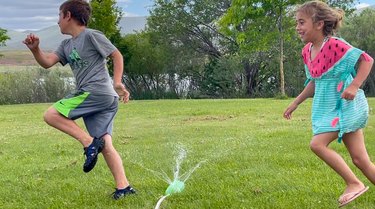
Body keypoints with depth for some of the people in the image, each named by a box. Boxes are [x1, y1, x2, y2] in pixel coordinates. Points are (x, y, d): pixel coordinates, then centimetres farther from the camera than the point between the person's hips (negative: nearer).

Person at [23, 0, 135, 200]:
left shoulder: (91, 35, -2)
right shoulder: (66, 45, 22)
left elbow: (117, 55, -3)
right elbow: (47, 62, 12)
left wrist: (117, 83, -13)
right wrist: (35, 49, -8)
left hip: (97, 93, -9)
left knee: (51, 114, -11)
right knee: (105, 145, 3)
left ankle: (89, 142, -14)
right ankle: (123, 186, 0)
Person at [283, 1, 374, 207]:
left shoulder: (335, 45, -19)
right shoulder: (307, 51, 6)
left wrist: (354, 86, -28)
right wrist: (295, 103, 16)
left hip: (345, 105, -8)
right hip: (327, 107, 8)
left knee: (317, 144, -16)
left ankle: (354, 184, -4)